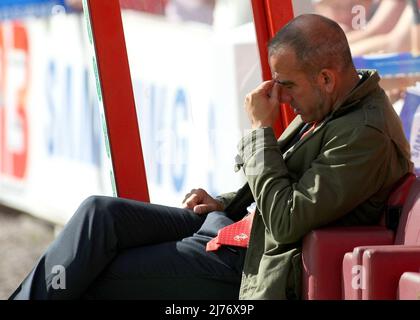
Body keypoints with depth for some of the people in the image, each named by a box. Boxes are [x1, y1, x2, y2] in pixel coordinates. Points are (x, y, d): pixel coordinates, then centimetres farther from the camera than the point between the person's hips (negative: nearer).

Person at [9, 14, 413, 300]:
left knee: (94, 280, -11)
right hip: (232, 225, 10)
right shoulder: (326, 106, 8)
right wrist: (226, 202, 10)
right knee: (99, 213, -5)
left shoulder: (366, 135, -23)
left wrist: (261, 129, -20)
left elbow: (287, 222, -27)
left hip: (244, 264, -10)